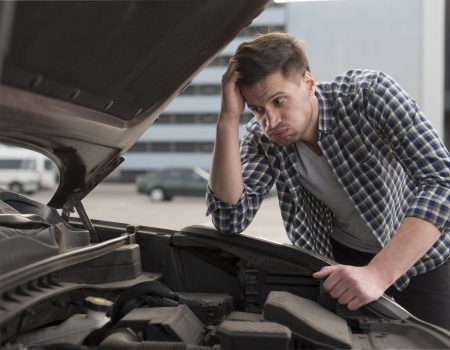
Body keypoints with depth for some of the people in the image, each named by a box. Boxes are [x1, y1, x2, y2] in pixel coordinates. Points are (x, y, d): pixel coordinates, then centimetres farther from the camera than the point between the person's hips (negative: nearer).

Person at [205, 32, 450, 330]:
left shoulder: (369, 93, -28)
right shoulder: (262, 139, -17)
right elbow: (231, 219, -25)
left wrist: (378, 273, -48)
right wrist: (228, 119, -33)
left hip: (419, 253, -2)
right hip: (341, 257, 3)